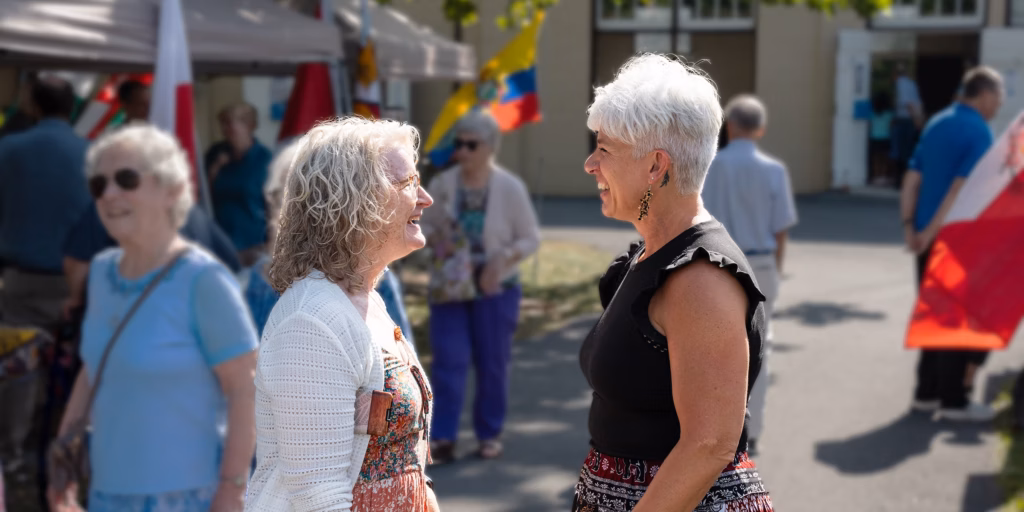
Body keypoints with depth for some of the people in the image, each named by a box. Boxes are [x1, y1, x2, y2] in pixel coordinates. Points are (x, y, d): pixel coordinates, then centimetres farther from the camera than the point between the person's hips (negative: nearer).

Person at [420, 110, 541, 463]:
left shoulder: (509, 188, -9)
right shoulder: (442, 185, -2)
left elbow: (530, 238, -3)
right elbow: (428, 225, 10)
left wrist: (503, 259, -19)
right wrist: (436, 241, -13)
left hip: (495, 289, -1)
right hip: (450, 286, 1)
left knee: (492, 363, 7)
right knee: (449, 360, -5)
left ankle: (490, 434, 22)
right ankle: (443, 438, -4)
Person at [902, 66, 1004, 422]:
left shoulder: (936, 124, 12)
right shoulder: (979, 132, -13)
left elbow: (913, 180, 9)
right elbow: (961, 189, -21)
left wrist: (909, 225, 6)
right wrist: (931, 231, -18)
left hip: (928, 237, 8)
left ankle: (927, 393, 20)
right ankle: (954, 400, 7)